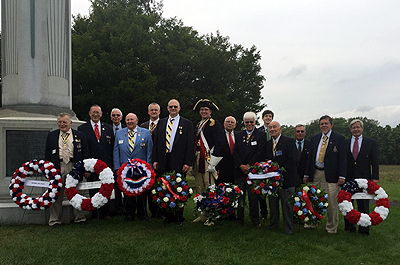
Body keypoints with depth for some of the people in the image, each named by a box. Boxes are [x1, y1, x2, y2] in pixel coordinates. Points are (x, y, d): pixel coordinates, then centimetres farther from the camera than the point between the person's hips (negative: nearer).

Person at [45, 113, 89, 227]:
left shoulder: (80, 136, 5)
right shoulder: (51, 136, 9)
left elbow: (85, 154, 5)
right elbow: (47, 155, 11)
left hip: (74, 167, -1)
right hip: (57, 168, 1)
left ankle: (79, 217, 20)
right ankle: (55, 220, 18)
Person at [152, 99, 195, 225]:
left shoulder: (187, 124, 4)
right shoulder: (161, 123, 14)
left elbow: (190, 144, -1)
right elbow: (156, 142, 12)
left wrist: (188, 163, -9)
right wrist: (155, 160, 4)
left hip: (179, 163, -3)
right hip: (163, 162, 3)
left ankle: (179, 217, 15)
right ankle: (168, 216, 16)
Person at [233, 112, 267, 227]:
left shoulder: (261, 135, 3)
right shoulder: (239, 135, 14)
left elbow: (260, 153, -6)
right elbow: (235, 152, 7)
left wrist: (249, 165, -11)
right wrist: (241, 165, -6)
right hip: (239, 170, 3)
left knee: (253, 197, 2)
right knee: (239, 196, 5)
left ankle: (255, 220, 15)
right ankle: (239, 218, 18)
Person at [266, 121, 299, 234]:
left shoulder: (289, 141, -5)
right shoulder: (267, 144, 13)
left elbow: (293, 160, -13)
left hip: (286, 177, -5)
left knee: (286, 203, 1)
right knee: (272, 203, 13)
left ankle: (288, 228, 15)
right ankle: (273, 224, 30)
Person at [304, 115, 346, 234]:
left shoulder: (339, 138, 2)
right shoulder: (314, 139, 14)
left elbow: (342, 158, -3)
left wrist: (342, 176, -11)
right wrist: (306, 174, 9)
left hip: (330, 175, -4)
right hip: (315, 174, 4)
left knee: (331, 202, -1)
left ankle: (331, 228, 13)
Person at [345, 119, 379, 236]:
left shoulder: (371, 143, 6)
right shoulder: (344, 143, 9)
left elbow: (375, 161, 3)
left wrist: (375, 178, -4)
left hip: (363, 178, -1)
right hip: (348, 179, 2)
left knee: (363, 205, 3)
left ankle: (364, 229, 14)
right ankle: (349, 227, 19)